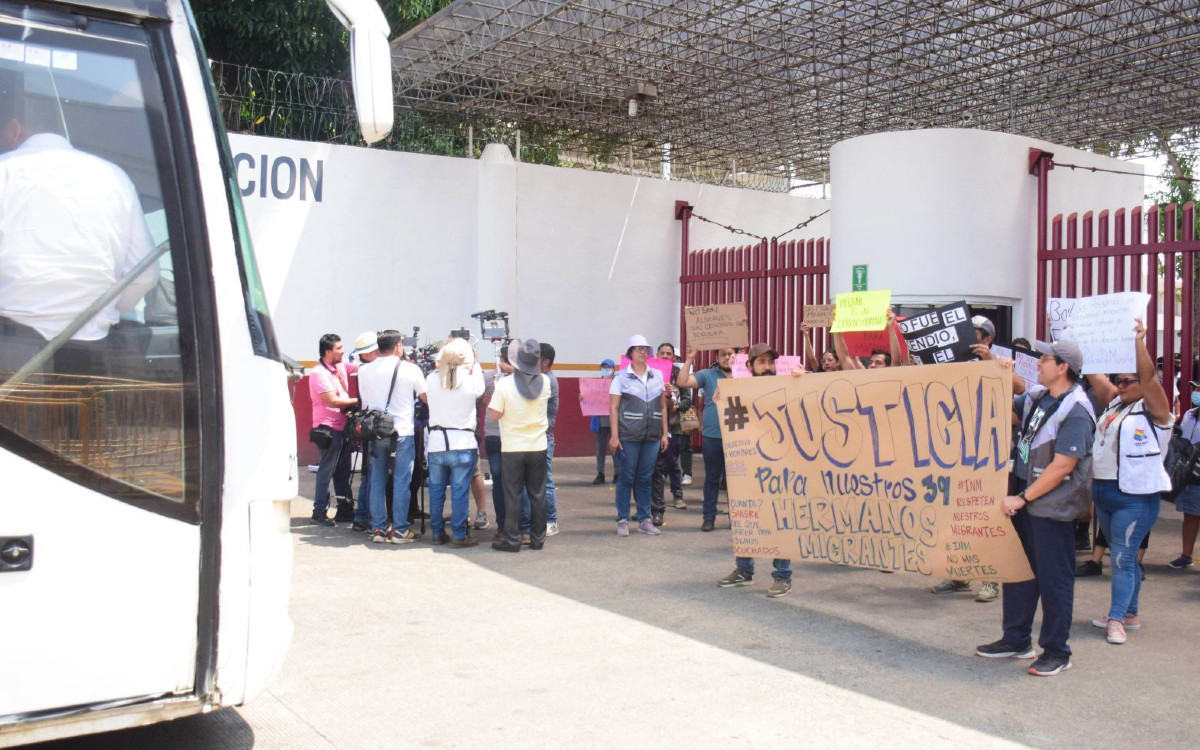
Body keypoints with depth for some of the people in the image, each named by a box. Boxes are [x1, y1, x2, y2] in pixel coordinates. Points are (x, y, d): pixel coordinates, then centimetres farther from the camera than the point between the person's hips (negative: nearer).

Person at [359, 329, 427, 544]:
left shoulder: (364, 370, 4)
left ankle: (378, 529, 12)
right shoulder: (410, 369, -6)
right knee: (401, 482, 1)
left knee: (377, 482, 9)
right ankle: (400, 530, 3)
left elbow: (364, 403, 11)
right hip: (403, 432, -3)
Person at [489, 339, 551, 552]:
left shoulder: (504, 384, -15)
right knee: (537, 495, 11)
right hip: (538, 447, 2)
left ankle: (512, 540, 8)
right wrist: (520, 371, 19)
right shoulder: (545, 382, -5)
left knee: (513, 495, 5)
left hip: (512, 448, -2)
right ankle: (537, 538, 17)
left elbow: (495, 414, -9)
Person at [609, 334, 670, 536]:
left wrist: (664, 433, 9)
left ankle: (645, 520, 17)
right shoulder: (621, 377, -1)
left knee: (645, 478, 9)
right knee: (626, 478, 1)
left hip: (652, 436, 4)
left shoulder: (657, 376, 10)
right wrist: (614, 436, -10)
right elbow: (613, 408, -3)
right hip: (629, 436, -3)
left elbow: (663, 407, 14)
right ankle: (622, 521, 9)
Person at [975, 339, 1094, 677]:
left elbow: (1062, 466, -21)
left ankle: (1056, 652, 14)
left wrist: (1023, 498, -18)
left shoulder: (1075, 411, -17)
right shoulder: (1037, 396, 7)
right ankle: (1016, 640, 28)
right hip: (1025, 498, 8)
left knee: (1053, 578, 2)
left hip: (1052, 506, -8)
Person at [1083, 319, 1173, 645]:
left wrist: (1139, 342, -30)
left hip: (1135, 498, -8)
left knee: (1123, 558, -8)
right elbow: (1094, 375, 11)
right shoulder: (1115, 403, 13)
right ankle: (1130, 615, 23)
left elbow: (1149, 377, -22)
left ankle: (1116, 618, -6)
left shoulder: (1153, 410, -6)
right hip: (1104, 492, 8)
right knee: (1123, 557, 14)